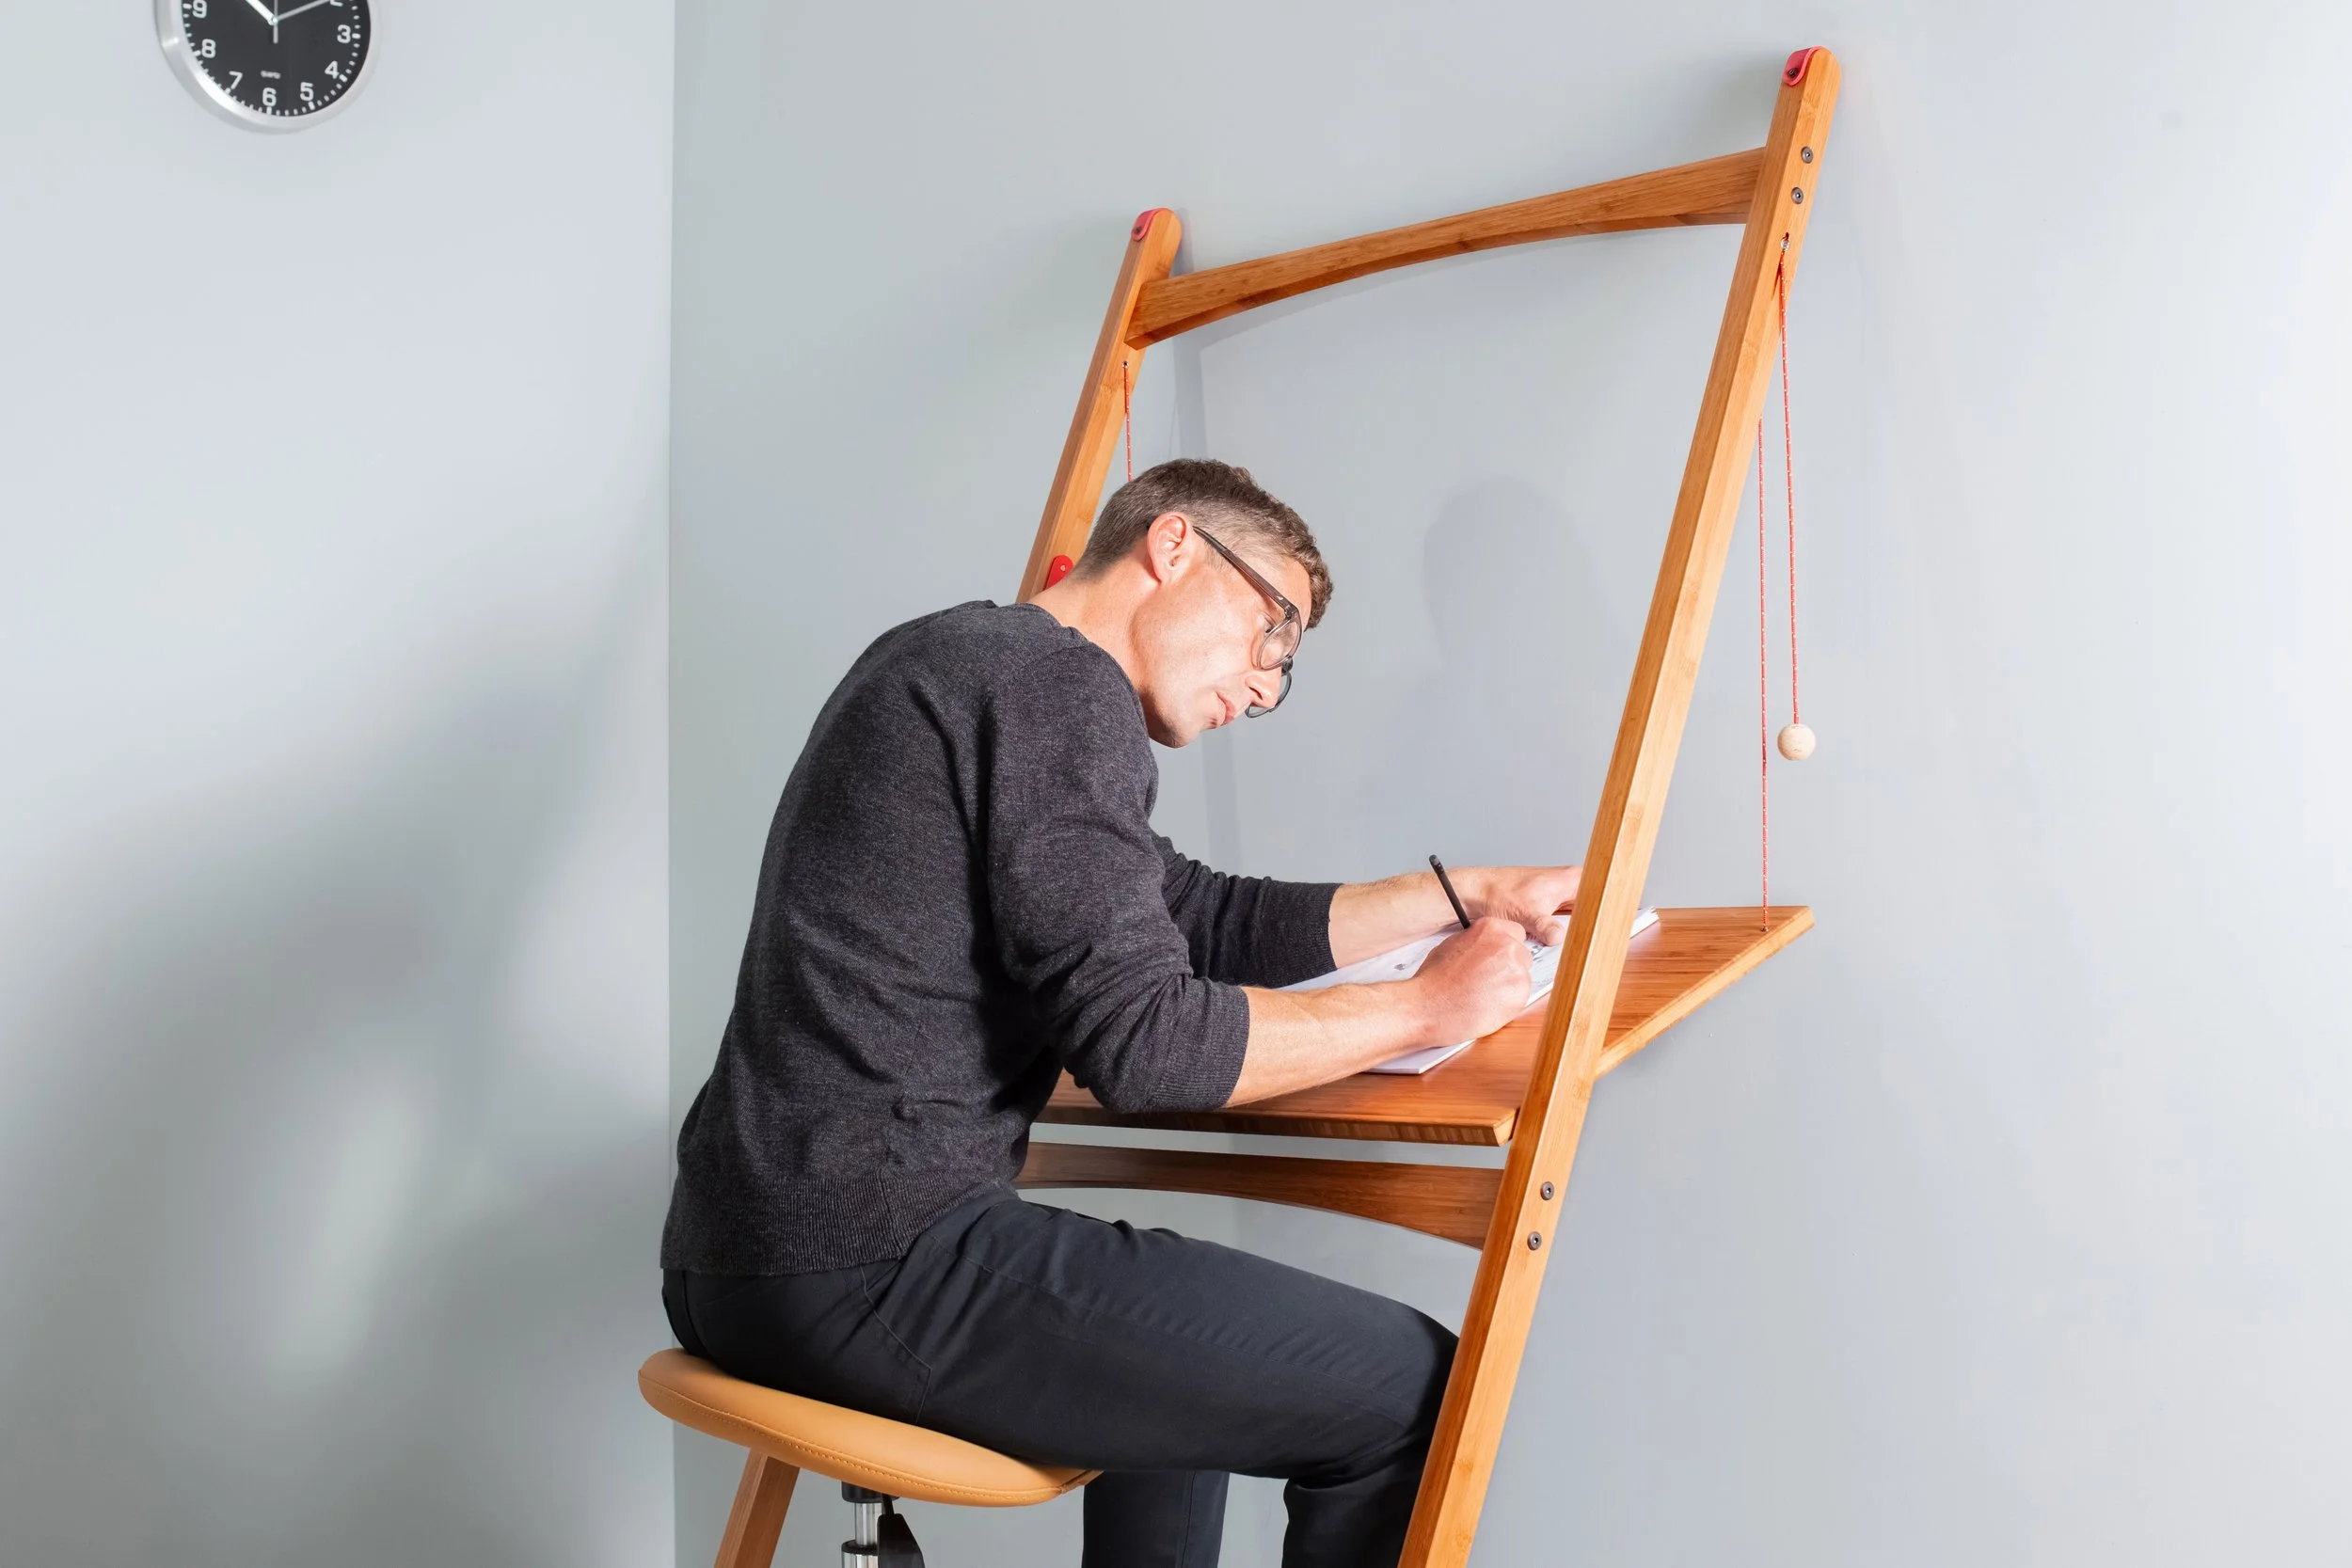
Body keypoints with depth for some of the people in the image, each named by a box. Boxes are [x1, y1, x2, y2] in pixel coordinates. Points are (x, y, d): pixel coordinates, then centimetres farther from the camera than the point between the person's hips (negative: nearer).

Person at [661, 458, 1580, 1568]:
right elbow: (1141, 1037, -18)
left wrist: (1471, 894, 26)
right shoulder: (1058, 681, -10)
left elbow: (1208, 921, 23)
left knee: (1193, 1333, 33)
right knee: (1407, 1388, -6)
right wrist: (1427, 1008, -6)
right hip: (871, 1262, -11)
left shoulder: (954, 662, 20)